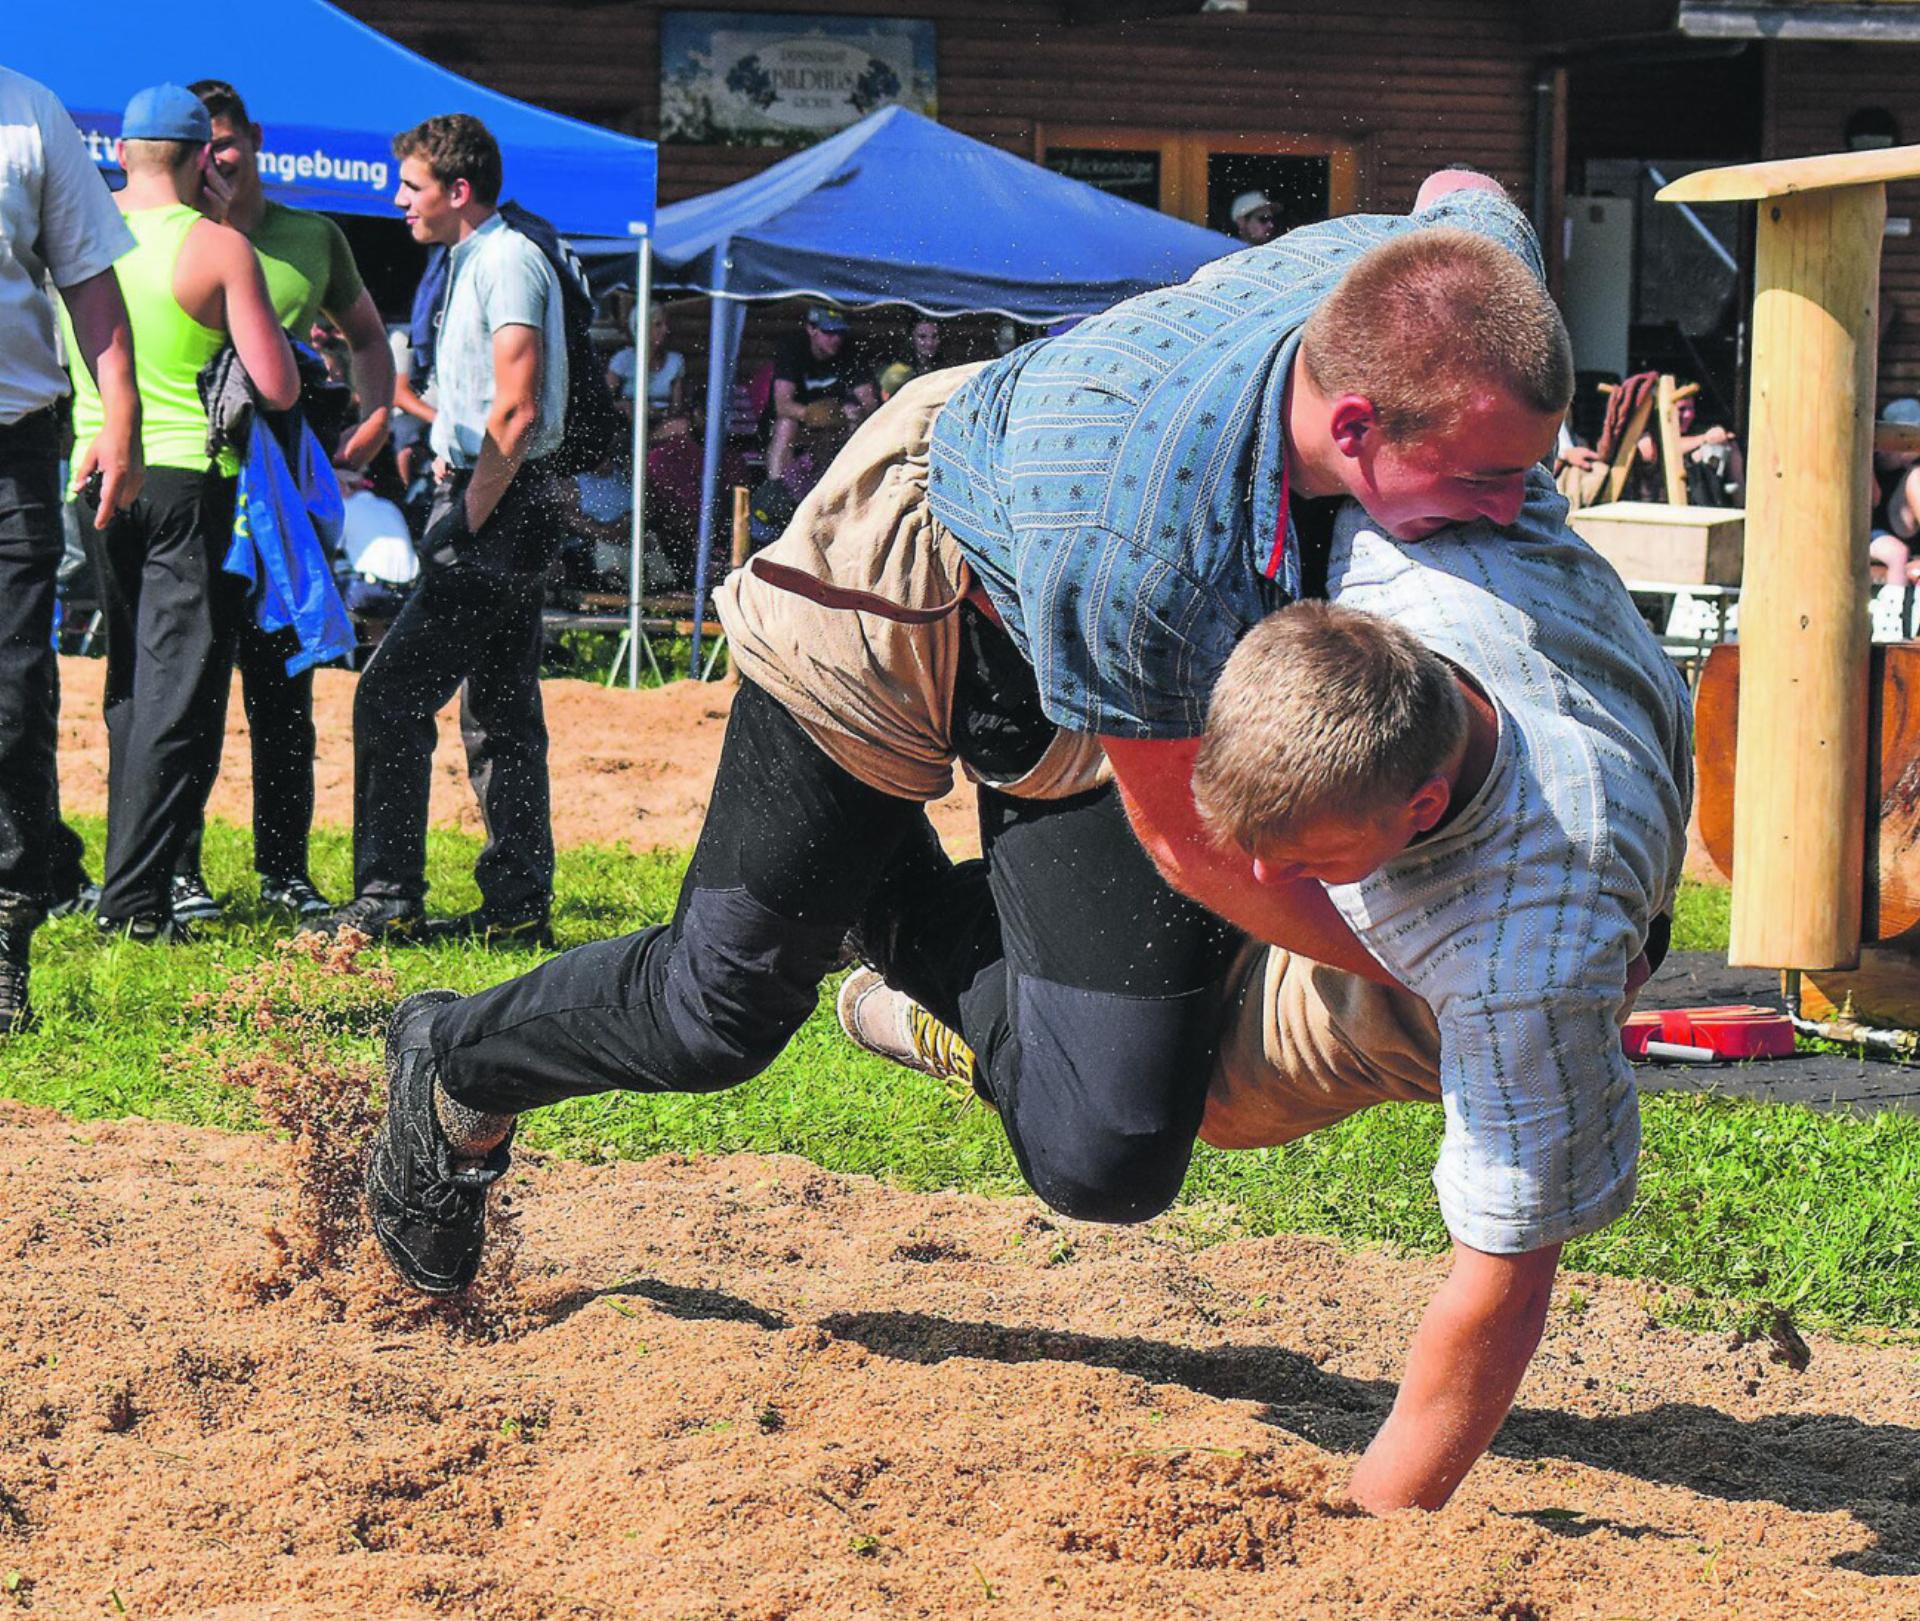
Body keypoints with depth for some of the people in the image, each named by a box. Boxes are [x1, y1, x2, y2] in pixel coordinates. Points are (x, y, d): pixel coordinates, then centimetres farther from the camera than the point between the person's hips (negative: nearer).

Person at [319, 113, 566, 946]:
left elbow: (514, 415, -20)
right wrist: (458, 512, 15)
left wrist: (468, 524, -19)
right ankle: (518, 902, 14)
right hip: (494, 510, 11)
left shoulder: (508, 263, -13)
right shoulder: (474, 262, 19)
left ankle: (387, 899, -12)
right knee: (499, 713, 11)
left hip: (499, 508, -11)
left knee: (392, 694, -12)